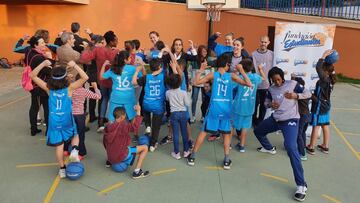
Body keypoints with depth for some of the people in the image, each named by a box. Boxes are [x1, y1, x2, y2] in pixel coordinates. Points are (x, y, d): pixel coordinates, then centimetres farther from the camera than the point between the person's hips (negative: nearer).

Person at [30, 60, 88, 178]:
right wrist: (74, 65, -17)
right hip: (67, 121, -1)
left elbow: (32, 76, -2)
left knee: (59, 145, 9)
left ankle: (62, 169, 19)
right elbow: (85, 77, -14)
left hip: (54, 122, 2)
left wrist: (43, 64, -11)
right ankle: (74, 151, -3)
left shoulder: (49, 89, -8)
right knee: (75, 135, 25)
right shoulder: (69, 88, -14)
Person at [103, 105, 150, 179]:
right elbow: (135, 126, -34)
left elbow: (104, 142, 11)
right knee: (145, 148, -2)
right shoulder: (123, 126, -20)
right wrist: (138, 112, -26)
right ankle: (137, 172, -6)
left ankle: (109, 162, 34)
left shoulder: (108, 127, 0)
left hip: (111, 157, 8)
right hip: (122, 156, -8)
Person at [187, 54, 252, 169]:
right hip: (226, 110, 0)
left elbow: (196, 82, -4)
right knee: (227, 134, 17)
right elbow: (249, 84, 1)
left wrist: (200, 70, 4)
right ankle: (226, 161, 15)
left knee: (203, 132, 10)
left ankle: (192, 157, 14)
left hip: (214, 109, 0)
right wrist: (242, 71, 6)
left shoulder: (213, 75, -2)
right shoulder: (231, 76, 0)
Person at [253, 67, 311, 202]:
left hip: (290, 120, -6)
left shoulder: (292, 84, -9)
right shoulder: (271, 89, 4)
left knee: (291, 148, -25)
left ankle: (301, 185, -19)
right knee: (257, 131, 24)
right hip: (275, 119, 7)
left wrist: (295, 96, -23)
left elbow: (308, 94, -4)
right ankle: (269, 148, 56)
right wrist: (271, 105, -9)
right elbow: (266, 102, 15)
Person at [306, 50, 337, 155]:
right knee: (325, 126, 14)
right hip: (326, 106, 9)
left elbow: (318, 67, -32)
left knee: (316, 126, -1)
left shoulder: (324, 80, -22)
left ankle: (311, 147, 8)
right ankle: (325, 146, 24)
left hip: (319, 106, -9)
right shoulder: (330, 80, 2)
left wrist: (324, 56, -24)